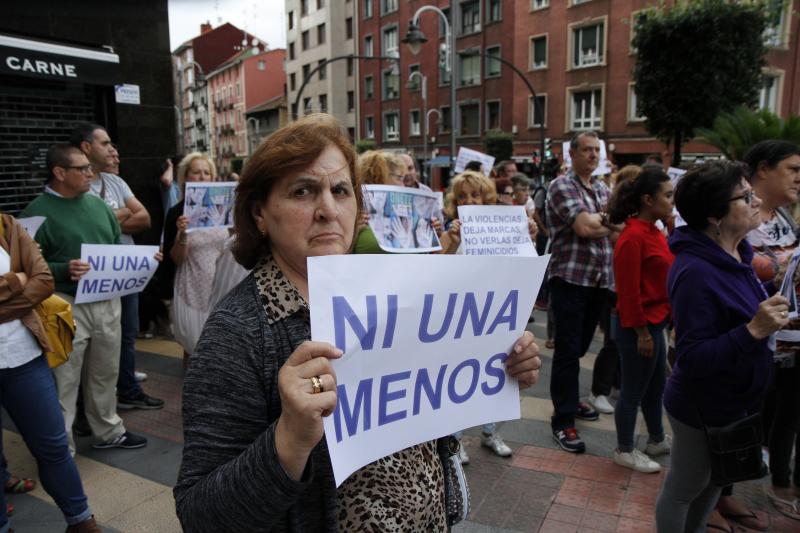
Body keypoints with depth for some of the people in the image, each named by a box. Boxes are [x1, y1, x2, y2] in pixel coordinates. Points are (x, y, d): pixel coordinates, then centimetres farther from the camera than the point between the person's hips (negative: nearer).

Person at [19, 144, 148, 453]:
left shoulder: (97, 203, 10)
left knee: (105, 373, 19)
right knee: (64, 382, 2)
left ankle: (109, 431, 35)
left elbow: (117, 246, 18)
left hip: (107, 302, 6)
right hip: (67, 306, -6)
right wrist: (63, 270, -26)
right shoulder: (38, 212, -10)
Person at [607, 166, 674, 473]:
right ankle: (624, 451, 23)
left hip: (655, 323, 9)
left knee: (656, 386, 23)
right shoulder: (633, 237, -21)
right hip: (639, 328, -9)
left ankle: (657, 440, 41)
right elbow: (628, 292, -21)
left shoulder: (653, 232, 9)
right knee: (633, 391, 6)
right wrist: (642, 332, -18)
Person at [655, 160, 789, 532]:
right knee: (683, 491, 14)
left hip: (734, 401, 9)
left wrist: (771, 327, -1)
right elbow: (692, 359, -29)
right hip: (704, 409, -9)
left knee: (714, 483, 27)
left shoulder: (733, 255, -1)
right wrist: (753, 331, -35)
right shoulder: (696, 272, -29)